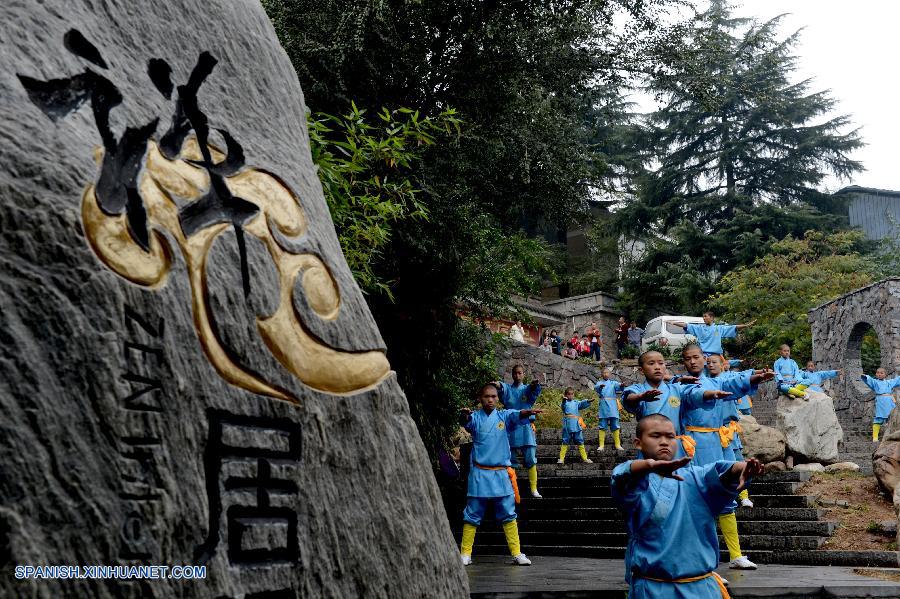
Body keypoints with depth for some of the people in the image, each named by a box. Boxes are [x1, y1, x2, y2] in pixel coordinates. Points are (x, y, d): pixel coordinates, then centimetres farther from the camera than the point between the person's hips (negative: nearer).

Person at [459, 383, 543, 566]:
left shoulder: (503, 416, 3)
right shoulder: (475, 417, 0)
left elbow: (517, 415, -18)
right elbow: (465, 421, -23)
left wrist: (529, 412, -41)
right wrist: (464, 415, -48)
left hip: (501, 473, 1)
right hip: (479, 473, -1)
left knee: (508, 514, 3)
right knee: (472, 515, 4)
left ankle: (516, 553, 10)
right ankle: (465, 554, 13)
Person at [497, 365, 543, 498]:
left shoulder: (527, 389, 6)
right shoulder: (507, 389, 6)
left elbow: (535, 391, -18)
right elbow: (502, 388, -18)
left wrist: (535, 385, -44)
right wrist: (498, 385, -44)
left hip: (526, 428, 0)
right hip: (510, 428, 0)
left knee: (531, 460, -2)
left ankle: (534, 489, 5)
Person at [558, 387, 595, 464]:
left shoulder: (576, 402, 12)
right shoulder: (565, 403, 2)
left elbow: (582, 404, -7)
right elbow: (563, 406, -21)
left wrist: (588, 401, -29)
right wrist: (564, 400, -45)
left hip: (576, 425, 3)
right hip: (567, 426, -3)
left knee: (580, 442, 9)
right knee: (565, 442, 1)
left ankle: (585, 458, 16)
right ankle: (561, 459, 5)